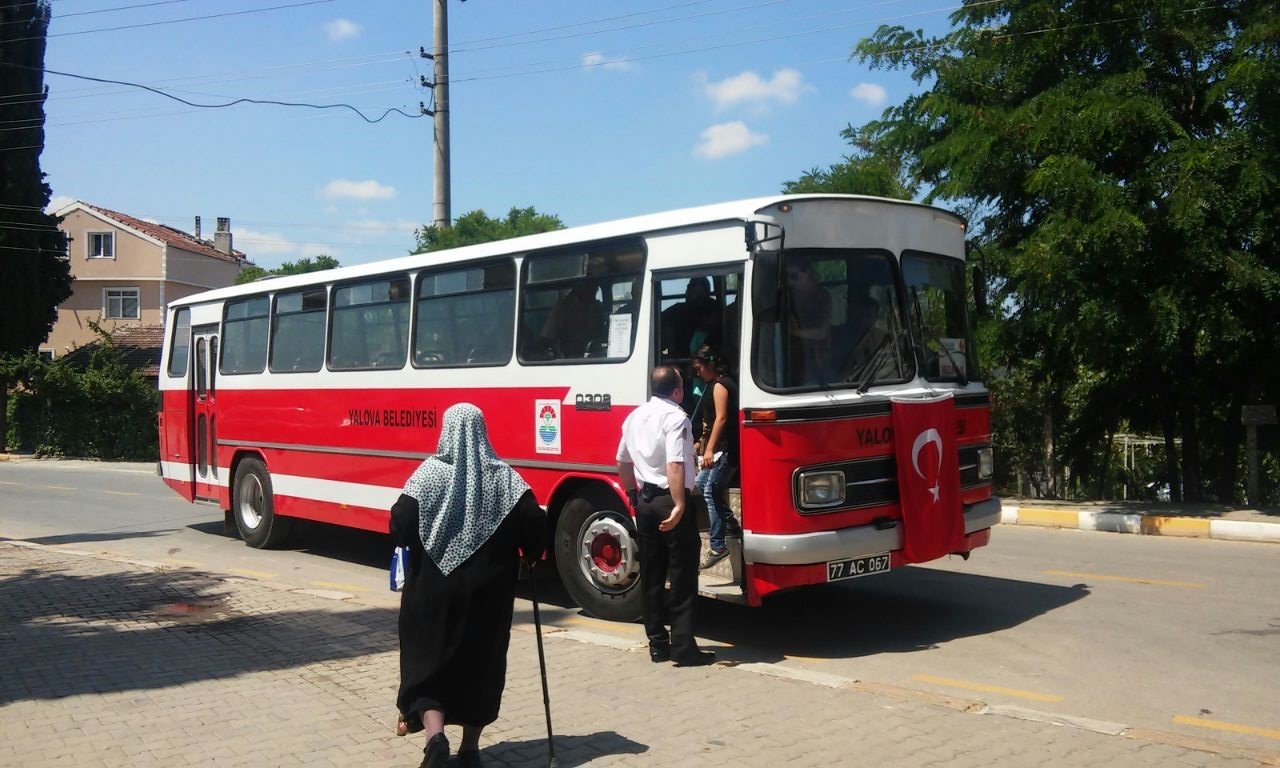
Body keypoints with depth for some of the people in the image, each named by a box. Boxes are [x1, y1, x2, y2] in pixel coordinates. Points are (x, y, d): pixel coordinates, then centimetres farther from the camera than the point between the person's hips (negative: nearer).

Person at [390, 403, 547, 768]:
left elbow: (401, 522, -13)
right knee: (481, 663, 13)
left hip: (433, 586, -1)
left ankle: (435, 735, -11)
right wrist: (531, 555, 8)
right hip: (488, 590, 2)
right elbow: (534, 520, -10)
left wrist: (410, 543, 8)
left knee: (428, 661, 9)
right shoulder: (503, 476, -2)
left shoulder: (431, 471, -6)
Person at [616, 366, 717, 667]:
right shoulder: (676, 417, -14)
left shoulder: (635, 416, 11)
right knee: (683, 578, -1)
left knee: (651, 576, 12)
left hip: (645, 502, 8)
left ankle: (657, 644, 18)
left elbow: (623, 462, 19)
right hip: (670, 501, -8)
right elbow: (675, 465, -25)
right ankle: (684, 649, 0)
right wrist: (679, 506, -28)